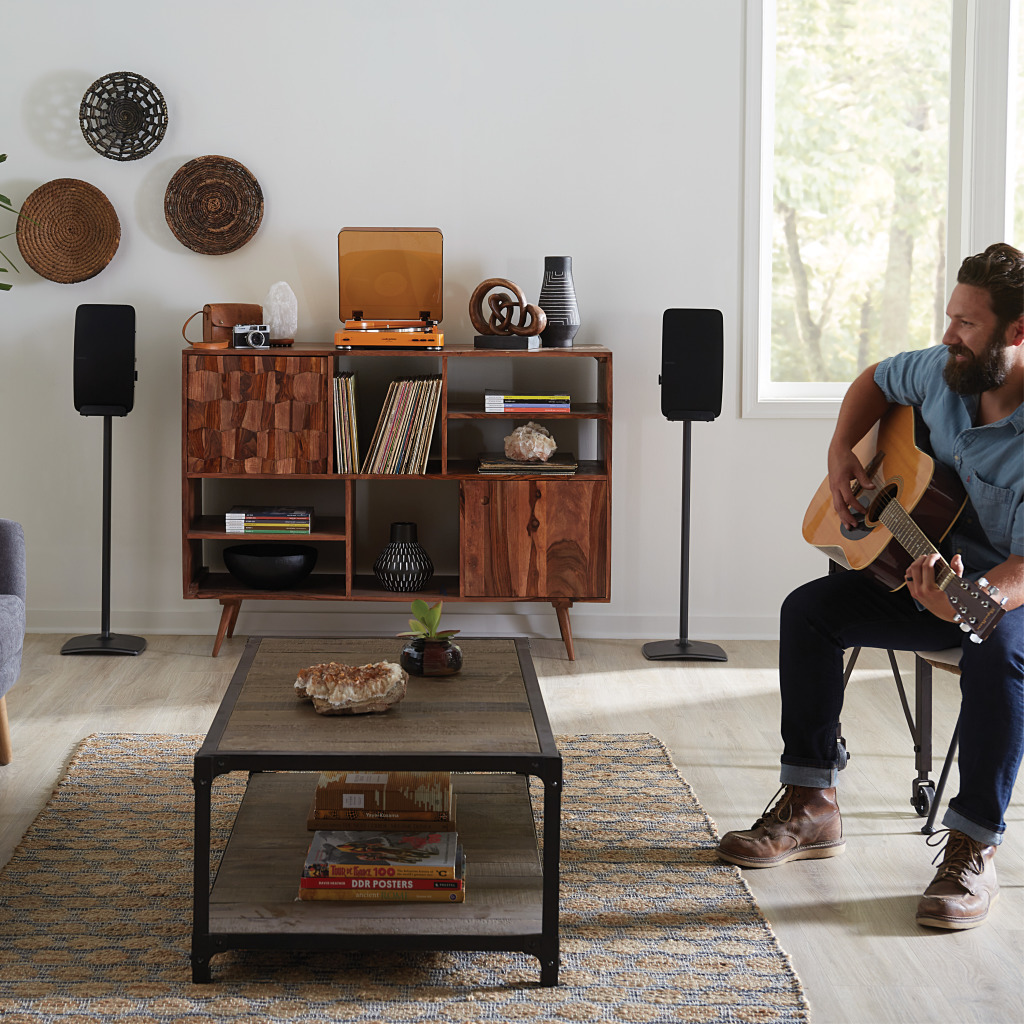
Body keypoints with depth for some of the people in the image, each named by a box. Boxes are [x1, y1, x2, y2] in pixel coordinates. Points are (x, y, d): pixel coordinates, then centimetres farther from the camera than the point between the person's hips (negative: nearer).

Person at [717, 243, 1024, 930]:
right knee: (809, 610, -10)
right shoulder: (945, 372, -6)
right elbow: (877, 380, 18)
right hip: (932, 571, 7)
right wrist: (843, 454, 2)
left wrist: (966, 604, -51)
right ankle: (811, 808, -2)